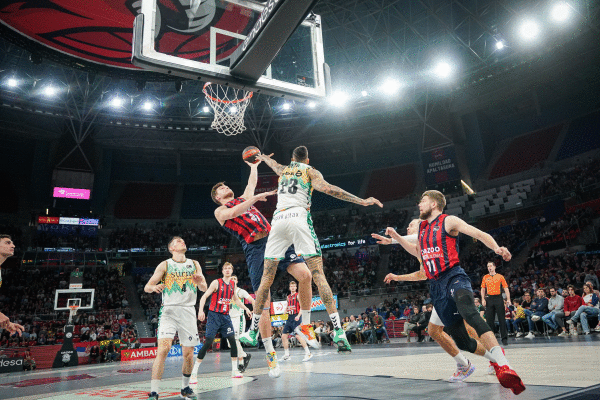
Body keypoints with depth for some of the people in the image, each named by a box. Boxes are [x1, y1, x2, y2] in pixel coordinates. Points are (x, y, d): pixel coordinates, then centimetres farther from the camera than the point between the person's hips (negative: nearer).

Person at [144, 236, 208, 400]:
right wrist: (155, 287, -22)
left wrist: (200, 282, -16)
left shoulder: (194, 264, 12)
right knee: (163, 349, -19)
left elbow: (204, 288, 8)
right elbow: (147, 287, 2)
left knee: (188, 353, 5)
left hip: (188, 311, 3)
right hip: (169, 310, -2)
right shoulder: (165, 265, 5)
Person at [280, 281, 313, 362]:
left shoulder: (298, 295, -3)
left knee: (298, 336, -17)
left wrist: (298, 316, -23)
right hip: (289, 317, 8)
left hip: (296, 317, -8)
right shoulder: (288, 297, 18)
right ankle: (286, 355, 16)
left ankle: (308, 353, -9)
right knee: (284, 336, 6)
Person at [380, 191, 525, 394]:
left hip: (454, 277, -6)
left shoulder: (448, 221, 2)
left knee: (469, 313, -37)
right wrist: (396, 236, 32)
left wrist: (497, 248, -26)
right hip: (436, 287, 6)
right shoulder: (422, 228, 22)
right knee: (461, 340, 4)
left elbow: (480, 234, -7)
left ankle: (504, 366, -45)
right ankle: (496, 359, 28)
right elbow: (417, 251, 38)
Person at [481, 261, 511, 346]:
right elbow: (483, 289, 14)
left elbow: (506, 288, 5)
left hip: (498, 298, -2)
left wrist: (508, 299, -6)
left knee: (501, 319, -4)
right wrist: (483, 299, 2)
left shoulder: (500, 276, 8)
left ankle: (504, 338, 1)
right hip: (489, 299, 2)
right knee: (489, 319, 2)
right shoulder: (485, 277, 13)